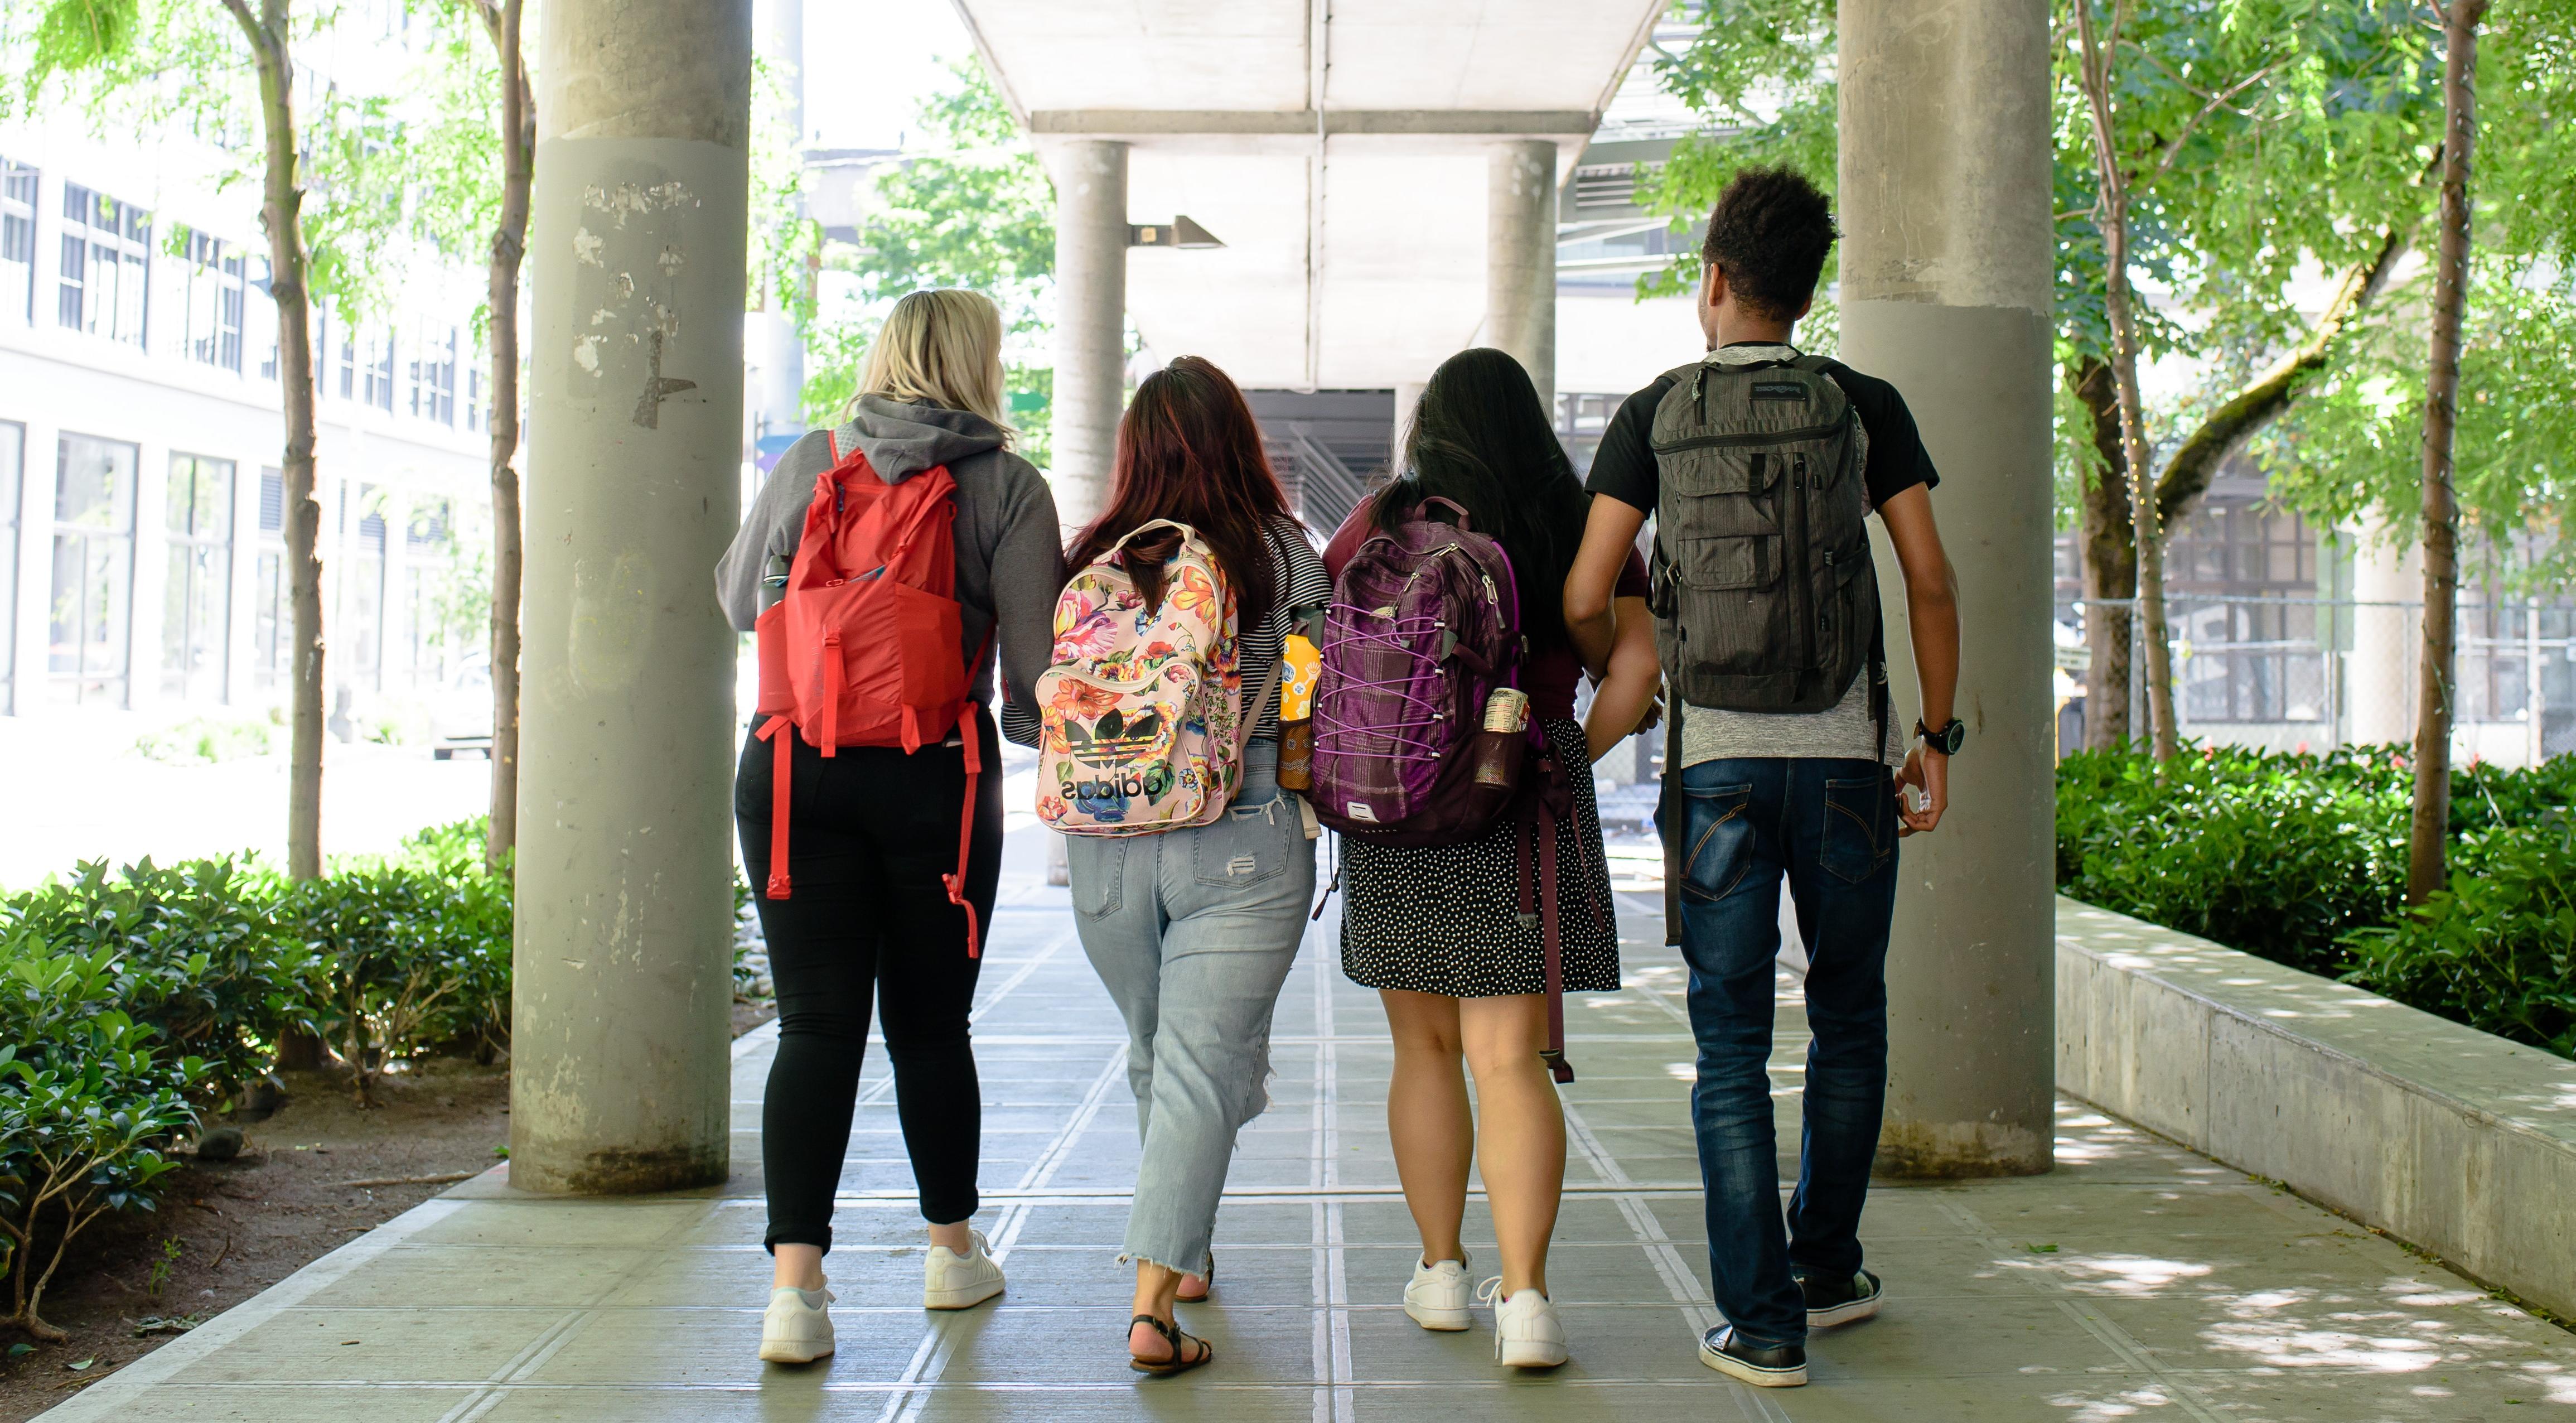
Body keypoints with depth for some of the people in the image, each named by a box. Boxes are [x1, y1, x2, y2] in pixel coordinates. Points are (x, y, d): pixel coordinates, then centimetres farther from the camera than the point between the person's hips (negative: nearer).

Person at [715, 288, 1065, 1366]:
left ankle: (795, 1280, -7)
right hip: (937, 779, -1)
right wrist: (1032, 728, 16)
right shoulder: (1009, 488, -1)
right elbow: (1033, 669, -5)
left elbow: (740, 599, 18)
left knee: (816, 1026, 2)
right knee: (931, 1024, 13)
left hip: (793, 768, 1)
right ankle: (953, 1250, 29)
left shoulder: (810, 461, 6)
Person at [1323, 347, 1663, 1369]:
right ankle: (1524, 1295, -9)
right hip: (1525, 817, 0)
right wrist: (1570, 759, 7)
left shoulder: (1382, 523, 0)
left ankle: (1439, 1270, 22)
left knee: (1424, 1048, 14)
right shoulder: (1582, 528, 3)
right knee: (1510, 1058, -1)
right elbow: (1636, 663, -3)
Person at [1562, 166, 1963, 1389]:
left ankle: (1760, 1321, 3)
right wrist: (1936, 736, 8)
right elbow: (1930, 583, 0)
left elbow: (1584, 602, -1)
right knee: (1849, 1022, 17)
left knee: (1732, 1043, 4)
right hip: (1845, 755, 1)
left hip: (1718, 761, -1)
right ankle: (1827, 1269, 30)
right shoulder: (1865, 407, 4)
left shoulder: (1655, 415, 2)